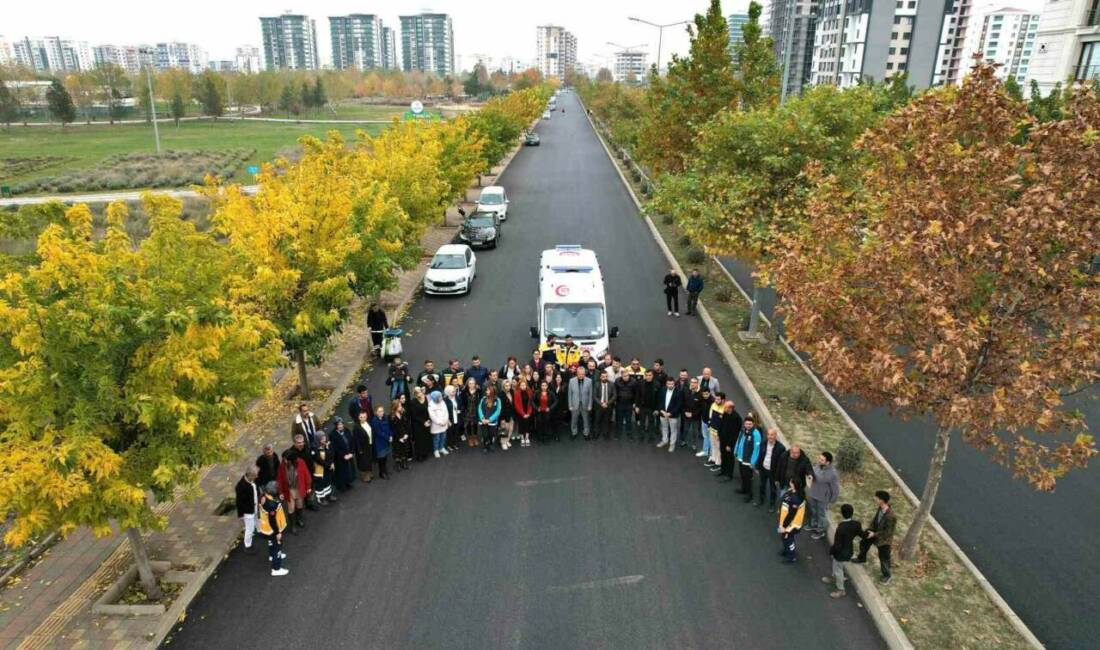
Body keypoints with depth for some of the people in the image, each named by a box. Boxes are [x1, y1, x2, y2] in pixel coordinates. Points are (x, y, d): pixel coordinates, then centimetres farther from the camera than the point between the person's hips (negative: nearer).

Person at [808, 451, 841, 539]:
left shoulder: (833, 474, -34)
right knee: (813, 511, 29)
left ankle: (820, 531, 44)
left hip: (822, 498, -6)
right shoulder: (818, 465, -18)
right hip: (813, 494, 6)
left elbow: (835, 489, -20)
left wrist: (831, 501, -10)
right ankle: (813, 525, 55)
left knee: (821, 514, 19)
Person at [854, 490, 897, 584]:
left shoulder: (891, 517, -40)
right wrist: (869, 529, -6)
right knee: (863, 543, 28)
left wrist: (874, 534, -23)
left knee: (884, 558, 16)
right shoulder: (880, 508, -17)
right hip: (875, 532, 8)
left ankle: (887, 575, 44)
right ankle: (862, 559, 59)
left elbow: (887, 533, -28)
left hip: (884, 539, -7)